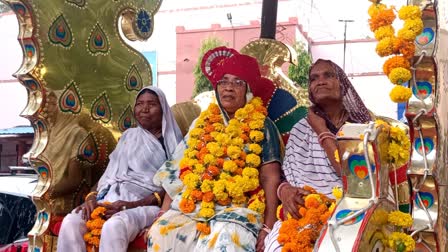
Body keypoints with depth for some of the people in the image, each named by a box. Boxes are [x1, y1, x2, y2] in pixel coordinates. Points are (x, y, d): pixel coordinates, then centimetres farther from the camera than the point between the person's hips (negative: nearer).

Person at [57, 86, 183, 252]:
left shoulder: (172, 142, 7)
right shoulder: (129, 135, 22)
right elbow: (110, 173, 18)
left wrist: (133, 205, -17)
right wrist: (92, 196, -3)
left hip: (146, 203, -4)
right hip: (113, 197, 5)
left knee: (114, 226, -37)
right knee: (71, 222, -24)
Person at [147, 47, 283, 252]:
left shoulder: (261, 126, 6)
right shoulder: (202, 124, 16)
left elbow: (270, 179, -1)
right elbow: (177, 173, 14)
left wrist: (268, 227, -11)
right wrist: (161, 216, 7)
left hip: (237, 209, -4)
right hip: (191, 207, 4)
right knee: (160, 234, -22)